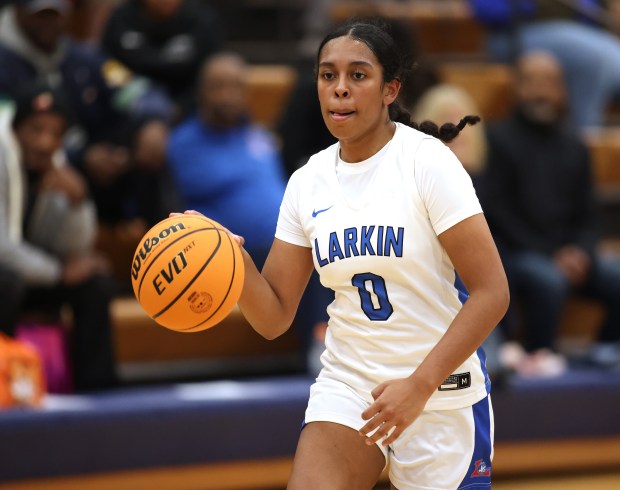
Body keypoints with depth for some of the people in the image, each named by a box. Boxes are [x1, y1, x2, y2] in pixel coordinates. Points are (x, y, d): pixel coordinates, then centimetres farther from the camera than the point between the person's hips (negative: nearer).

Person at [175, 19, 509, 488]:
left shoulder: (427, 160, -12)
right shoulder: (306, 184, 3)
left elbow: (492, 292, -16)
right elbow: (274, 318, 3)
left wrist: (420, 385, -23)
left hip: (443, 394, -3)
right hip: (347, 385, 3)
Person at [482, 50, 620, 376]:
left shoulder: (574, 147, 15)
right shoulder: (498, 139, -1)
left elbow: (586, 215, 16)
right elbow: (496, 209, -7)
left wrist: (580, 253, -7)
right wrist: (549, 256, -13)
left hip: (568, 254, 5)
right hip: (513, 252, -5)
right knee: (548, 280, -35)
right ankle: (538, 356, -14)